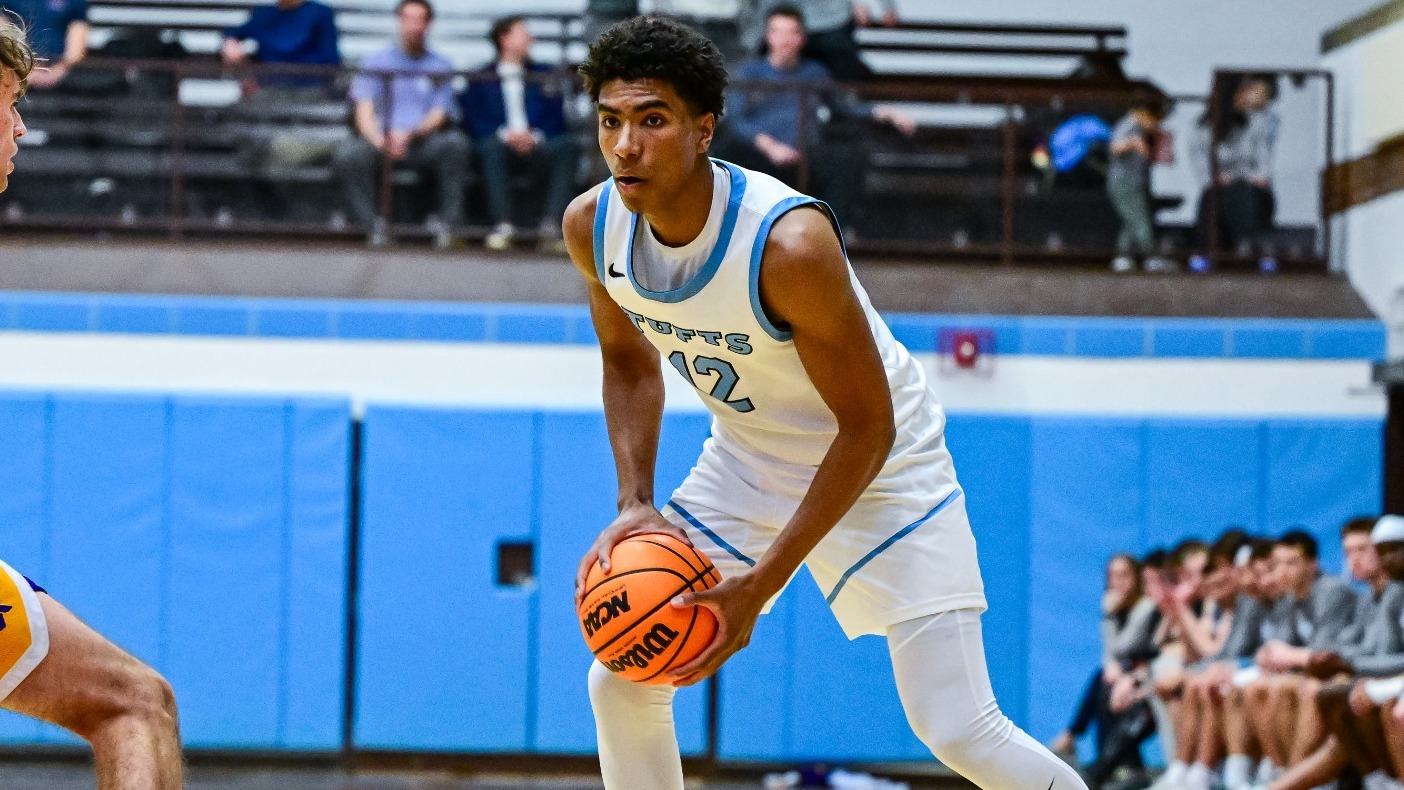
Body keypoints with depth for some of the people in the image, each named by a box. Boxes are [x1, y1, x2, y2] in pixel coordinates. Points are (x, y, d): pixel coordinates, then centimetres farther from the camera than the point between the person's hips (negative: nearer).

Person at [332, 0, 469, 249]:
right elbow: (364, 111, 1)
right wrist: (379, 140, -22)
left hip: (423, 144, 0)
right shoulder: (374, 63, 14)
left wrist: (410, 134, -20)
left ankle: (448, 221, -27)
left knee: (455, 142, -31)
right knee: (347, 152, -32)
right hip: (379, 143, 0)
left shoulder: (440, 67, 16)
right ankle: (373, 224, -29)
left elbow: (439, 116, 3)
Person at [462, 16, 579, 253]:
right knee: (492, 146, -37)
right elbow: (473, 120, 2)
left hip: (537, 145, 2)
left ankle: (551, 227, -40)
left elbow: (557, 118, 11)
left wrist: (535, 136, -10)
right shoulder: (482, 79, 17)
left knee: (567, 146, -30)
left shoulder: (543, 75, 24)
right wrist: (506, 134, -15)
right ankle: (503, 226, -45)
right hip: (502, 142, -2)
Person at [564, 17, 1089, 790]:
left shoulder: (788, 243, -33)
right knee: (620, 680, 2)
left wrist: (760, 587, -25)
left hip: (880, 466, -6)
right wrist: (634, 505, -7)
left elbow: (868, 428, -25)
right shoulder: (592, 228, -14)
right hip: (748, 461, 6)